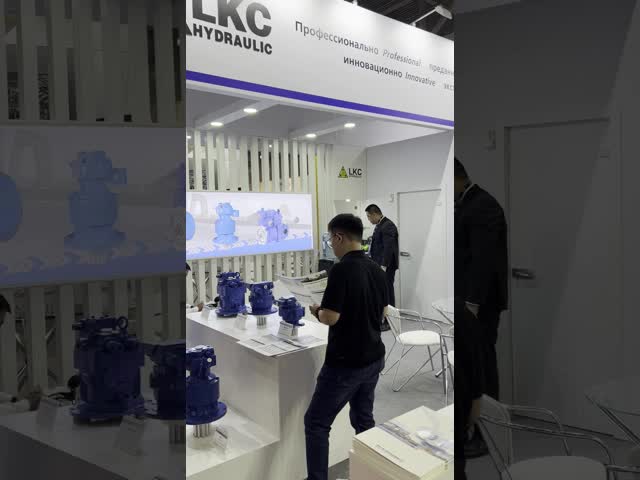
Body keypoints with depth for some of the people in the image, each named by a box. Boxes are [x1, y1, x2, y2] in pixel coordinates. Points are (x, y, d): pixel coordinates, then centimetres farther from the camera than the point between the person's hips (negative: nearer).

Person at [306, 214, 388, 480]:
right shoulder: (377, 270, 4)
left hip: (345, 364, -8)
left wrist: (317, 311, -2)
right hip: (373, 359, 8)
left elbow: (330, 317, -23)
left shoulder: (341, 269, -21)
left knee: (316, 422, 5)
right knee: (364, 419, 20)